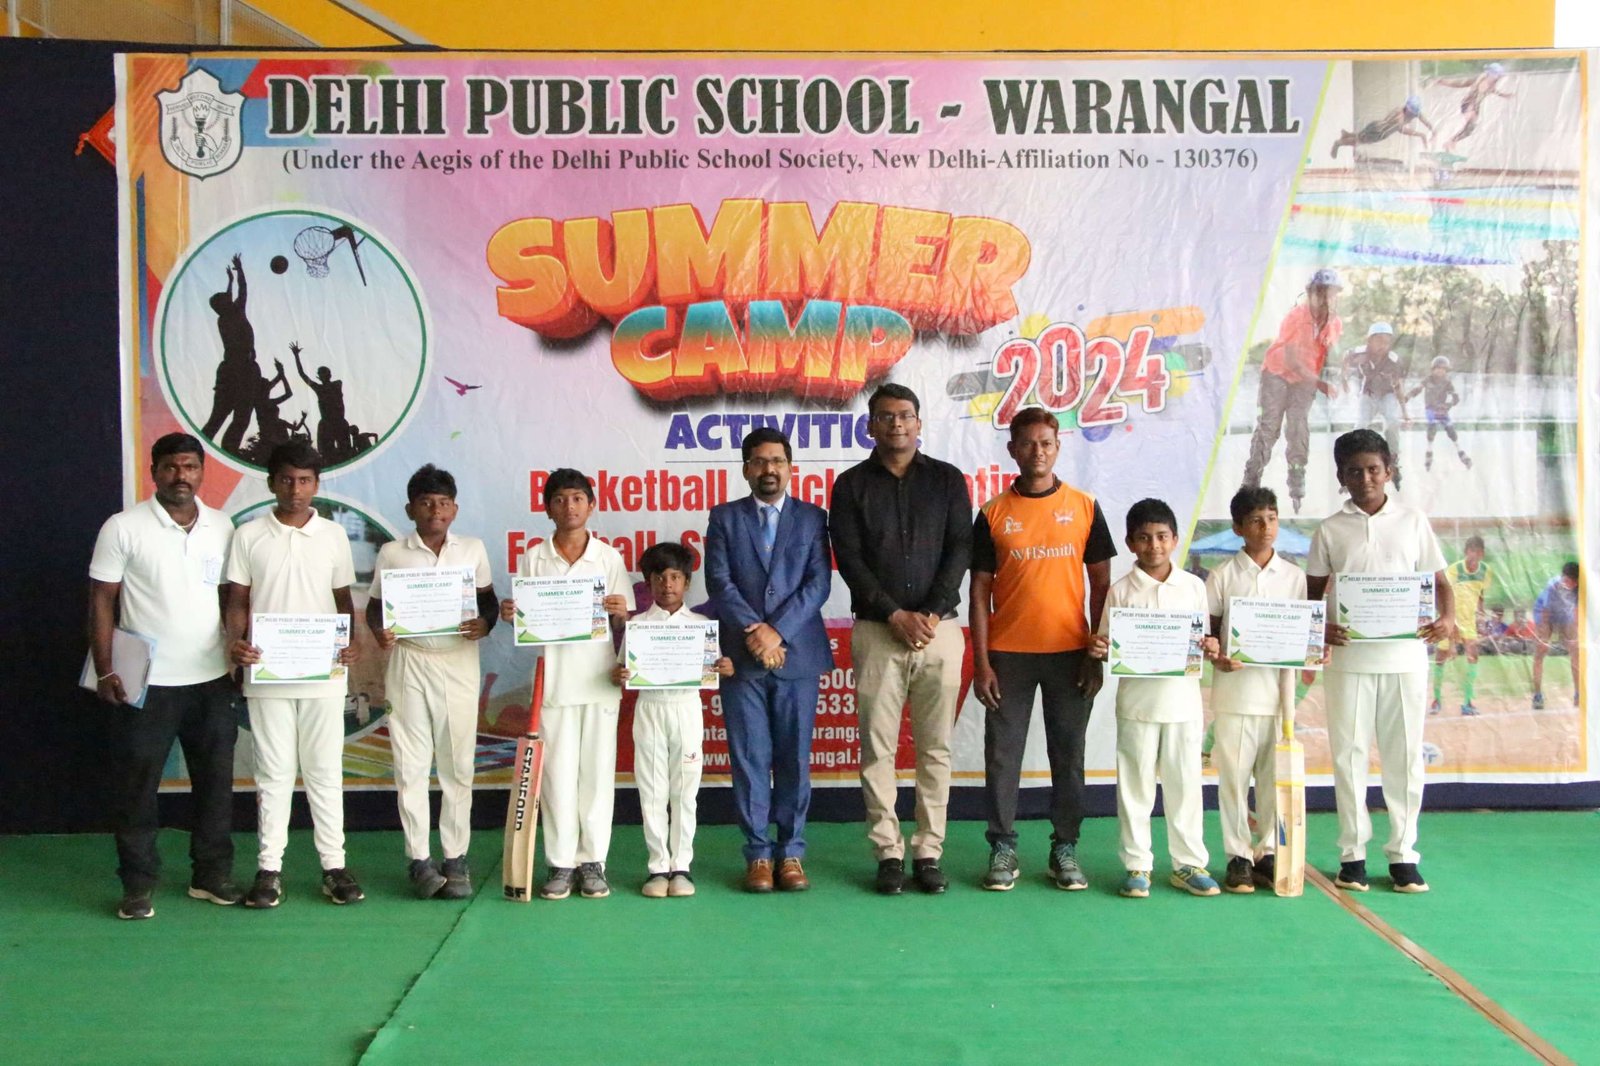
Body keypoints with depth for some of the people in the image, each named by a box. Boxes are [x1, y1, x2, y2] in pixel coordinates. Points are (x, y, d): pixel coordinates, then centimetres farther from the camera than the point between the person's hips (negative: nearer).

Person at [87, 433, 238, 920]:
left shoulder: (222, 528, 6)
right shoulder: (123, 528, -4)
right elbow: (101, 602, -3)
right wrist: (105, 670, -10)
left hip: (211, 680, 4)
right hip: (145, 683, -3)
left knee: (215, 781, 9)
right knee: (137, 786, 4)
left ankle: (213, 875, 22)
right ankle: (139, 884, 15)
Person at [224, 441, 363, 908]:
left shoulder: (333, 534, 6)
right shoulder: (249, 536, 3)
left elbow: (343, 599, 9)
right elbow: (237, 600, 4)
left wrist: (351, 643, -8)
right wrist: (235, 642, -15)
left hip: (324, 675, 1)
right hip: (266, 674, 0)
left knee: (325, 771, 6)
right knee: (273, 772, 6)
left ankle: (334, 865, 13)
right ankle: (269, 867, 14)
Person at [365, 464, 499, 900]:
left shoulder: (473, 549, 7)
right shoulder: (392, 553, 4)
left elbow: (489, 600, 12)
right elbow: (375, 606, 8)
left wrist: (484, 624, -9)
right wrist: (379, 631, -12)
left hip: (459, 661, 1)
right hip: (408, 663, 0)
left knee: (458, 764, 3)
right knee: (410, 765, 1)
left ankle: (455, 858, 11)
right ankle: (419, 859, 9)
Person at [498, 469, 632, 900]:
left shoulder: (609, 558, 5)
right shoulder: (534, 559, 5)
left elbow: (623, 627, 5)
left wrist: (620, 613, -17)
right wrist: (510, 615, -13)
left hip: (600, 678, 0)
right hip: (552, 679, 0)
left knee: (597, 770, 4)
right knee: (557, 772, 3)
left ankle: (592, 860, 13)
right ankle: (561, 863, 12)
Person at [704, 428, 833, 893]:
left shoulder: (812, 518, 8)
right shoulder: (724, 518, 9)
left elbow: (819, 583, -2)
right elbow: (719, 582, -1)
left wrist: (777, 631, -13)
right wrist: (753, 629, -14)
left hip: (798, 654, 0)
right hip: (741, 657, 0)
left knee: (794, 758, 4)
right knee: (749, 758, 3)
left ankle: (791, 853, 14)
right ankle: (758, 854, 12)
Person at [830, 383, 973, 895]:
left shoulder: (947, 480, 9)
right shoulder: (852, 485, 7)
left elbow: (960, 550, 2)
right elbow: (849, 560, -1)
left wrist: (933, 613, -10)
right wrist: (896, 615, -10)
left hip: (939, 628, 1)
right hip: (877, 630, -1)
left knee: (935, 746, 3)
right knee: (878, 747, 0)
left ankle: (928, 852, 10)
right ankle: (888, 853, 7)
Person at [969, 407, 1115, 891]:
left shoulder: (1084, 507, 4)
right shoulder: (993, 513, 2)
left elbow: (1101, 584, 6)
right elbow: (979, 592, 2)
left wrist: (1097, 653, -1)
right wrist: (981, 663, -4)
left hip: (1070, 652, 0)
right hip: (1009, 654, 0)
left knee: (1068, 755, 7)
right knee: (1003, 754, 3)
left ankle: (1065, 848, 18)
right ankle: (1002, 848, 13)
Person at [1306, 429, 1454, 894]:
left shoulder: (1413, 522, 7)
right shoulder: (1330, 530, 6)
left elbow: (1439, 581, 8)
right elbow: (1313, 592, 7)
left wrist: (1447, 618, -12)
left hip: (1404, 656, 0)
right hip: (1349, 658, 0)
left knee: (1404, 754, 5)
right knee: (1348, 754, 4)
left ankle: (1403, 853, 16)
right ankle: (1352, 853, 14)